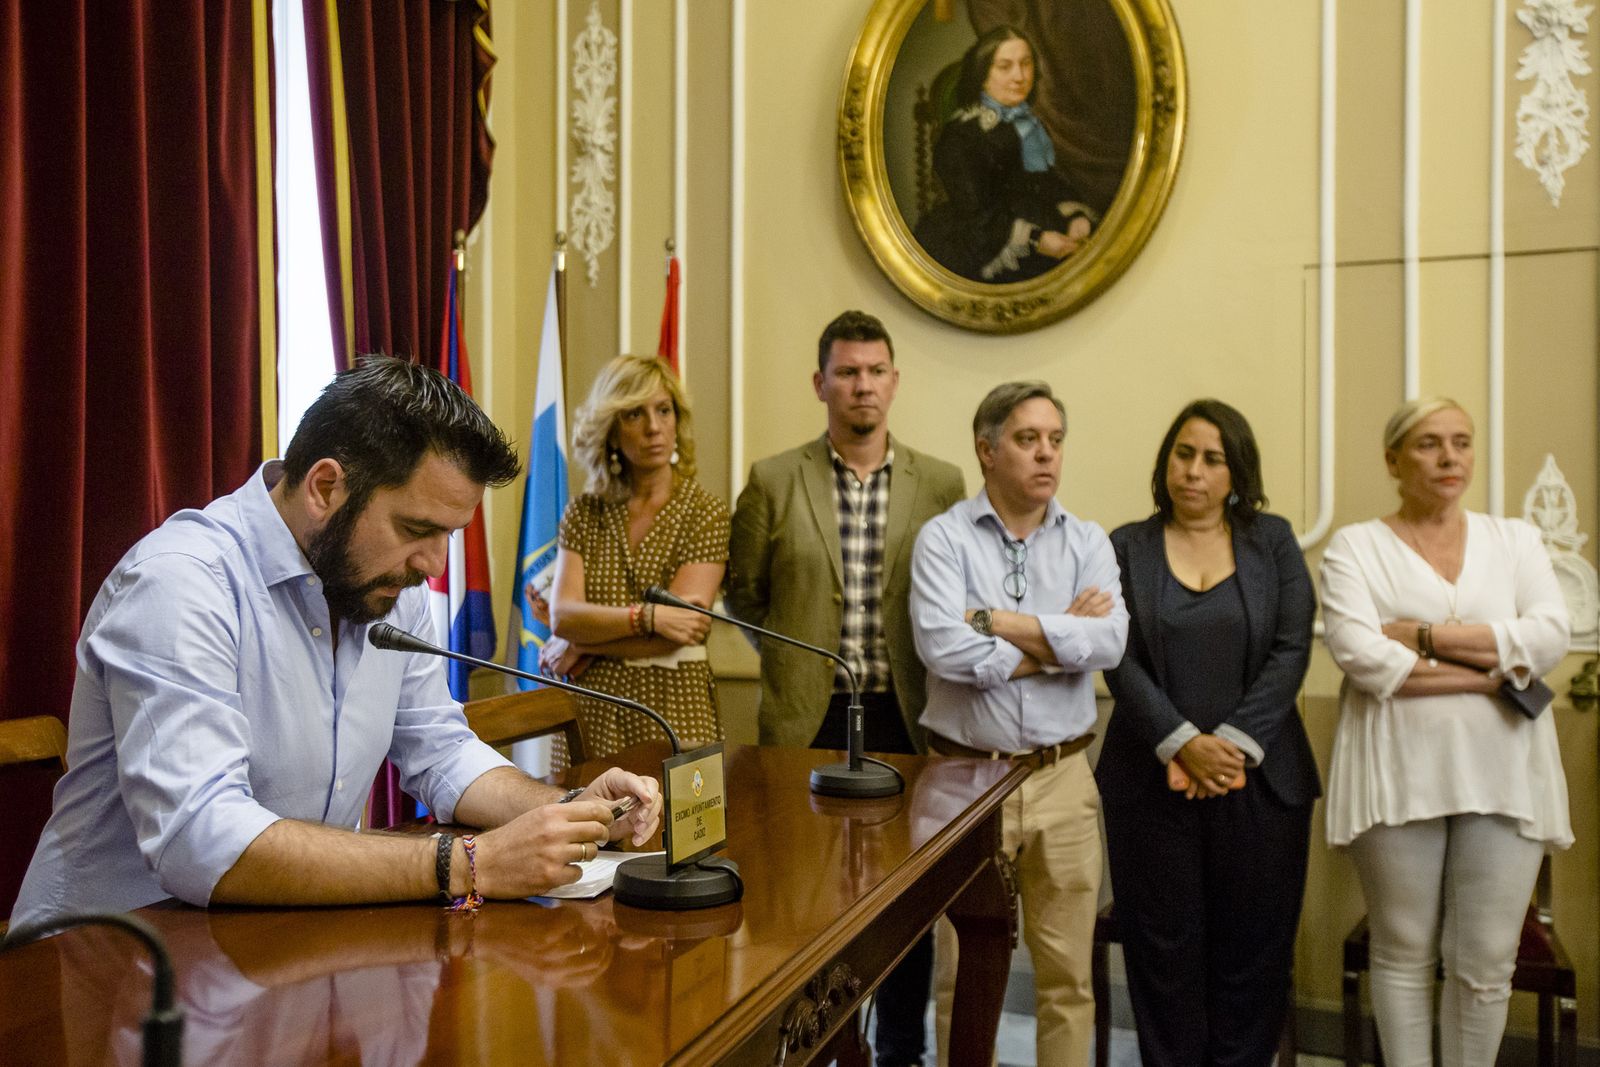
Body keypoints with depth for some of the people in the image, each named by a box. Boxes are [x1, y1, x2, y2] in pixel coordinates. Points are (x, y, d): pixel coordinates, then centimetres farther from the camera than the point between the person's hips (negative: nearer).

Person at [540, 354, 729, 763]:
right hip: (591, 711, 2)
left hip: (674, 712, -2)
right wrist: (646, 616, -20)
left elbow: (675, 631, -13)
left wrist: (580, 645, -5)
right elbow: (562, 614, -6)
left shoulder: (706, 513, -4)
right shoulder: (584, 513, 5)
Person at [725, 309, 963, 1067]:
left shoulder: (940, 484, 1)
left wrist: (934, 685, 0)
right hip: (809, 717, -1)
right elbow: (743, 594, 9)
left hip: (906, 716, 1)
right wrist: (794, 657, 5)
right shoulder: (773, 481, -1)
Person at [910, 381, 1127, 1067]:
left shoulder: (1088, 543, 5)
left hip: (1063, 777, 3)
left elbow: (1110, 641, -13)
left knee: (1067, 971, 13)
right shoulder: (943, 538, -4)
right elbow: (942, 647, -20)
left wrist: (997, 621, -15)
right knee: (964, 973, 11)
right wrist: (1059, 639, -10)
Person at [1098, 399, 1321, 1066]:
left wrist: (1234, 745, -12)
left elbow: (1291, 650, -1)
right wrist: (1183, 745, -15)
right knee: (1165, 947, 7)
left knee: (1253, 948, 8)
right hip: (1153, 779, 0)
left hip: (1259, 778, 1)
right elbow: (1120, 660, -4)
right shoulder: (1126, 548, 5)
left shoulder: (1273, 542, 8)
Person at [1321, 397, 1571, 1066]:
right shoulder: (1355, 546, 1)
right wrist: (1496, 672, -10)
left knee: (1486, 961, 6)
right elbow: (1360, 656, -13)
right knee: (1403, 954, 9)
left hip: (1504, 776, 2)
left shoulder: (1515, 539, 11)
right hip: (1398, 774, -2)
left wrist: (1425, 635, -11)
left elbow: (1550, 637, -5)